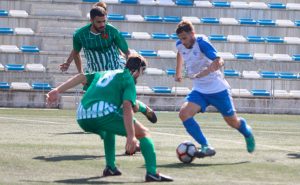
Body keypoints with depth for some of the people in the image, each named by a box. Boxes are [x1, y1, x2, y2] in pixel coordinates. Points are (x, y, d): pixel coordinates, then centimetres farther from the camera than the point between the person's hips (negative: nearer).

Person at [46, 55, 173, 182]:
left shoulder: (105, 74, 33)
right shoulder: (128, 79, 13)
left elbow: (81, 77, 20)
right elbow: (127, 106, -4)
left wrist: (58, 91, 13)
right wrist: (131, 136, -14)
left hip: (82, 118, 7)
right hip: (103, 113, -7)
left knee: (110, 128, 39)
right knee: (144, 132, 6)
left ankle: (110, 167, 31)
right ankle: (152, 173, -10)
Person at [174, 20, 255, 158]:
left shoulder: (201, 43, -21)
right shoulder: (180, 45, -3)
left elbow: (219, 62, -34)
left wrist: (202, 73, -46)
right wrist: (178, 72, 25)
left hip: (218, 89, -5)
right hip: (199, 91, 5)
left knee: (233, 122, 10)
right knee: (184, 113, -21)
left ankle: (248, 134, 46)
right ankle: (206, 147, -21)